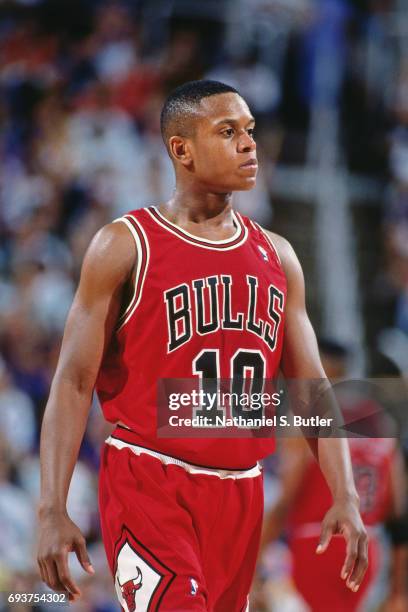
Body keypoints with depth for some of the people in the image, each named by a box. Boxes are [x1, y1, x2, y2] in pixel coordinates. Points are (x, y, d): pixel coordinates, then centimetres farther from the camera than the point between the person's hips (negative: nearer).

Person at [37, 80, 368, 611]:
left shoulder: (275, 256, 12)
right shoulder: (126, 246, -4)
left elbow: (311, 386, 12)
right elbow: (74, 382, -7)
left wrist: (345, 497, -1)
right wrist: (53, 511, -16)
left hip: (239, 491, 6)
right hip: (149, 484, -6)